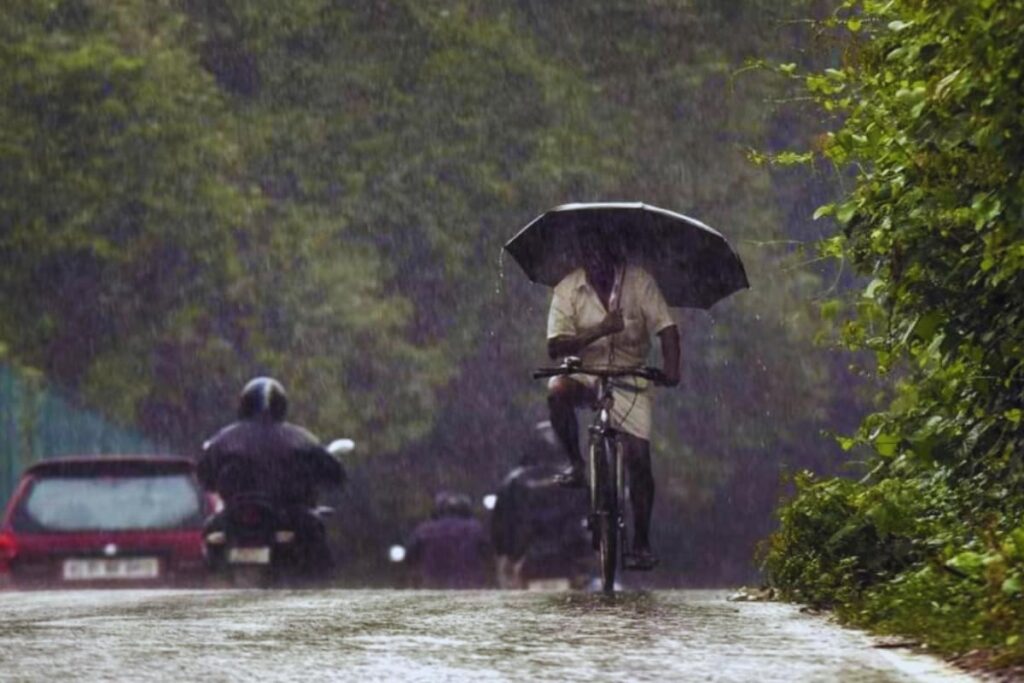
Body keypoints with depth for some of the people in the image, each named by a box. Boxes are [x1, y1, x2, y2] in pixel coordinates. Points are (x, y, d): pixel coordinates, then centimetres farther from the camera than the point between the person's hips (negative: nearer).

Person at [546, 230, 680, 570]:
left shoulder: (638, 281, -9)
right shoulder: (567, 289, -8)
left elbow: (666, 328, -15)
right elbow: (555, 347, -16)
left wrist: (671, 366, -33)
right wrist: (599, 331, -30)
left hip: (629, 379, 0)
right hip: (585, 374, 0)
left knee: (639, 458, -9)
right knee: (557, 389, -35)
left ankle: (641, 543, 2)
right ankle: (576, 465, -14)